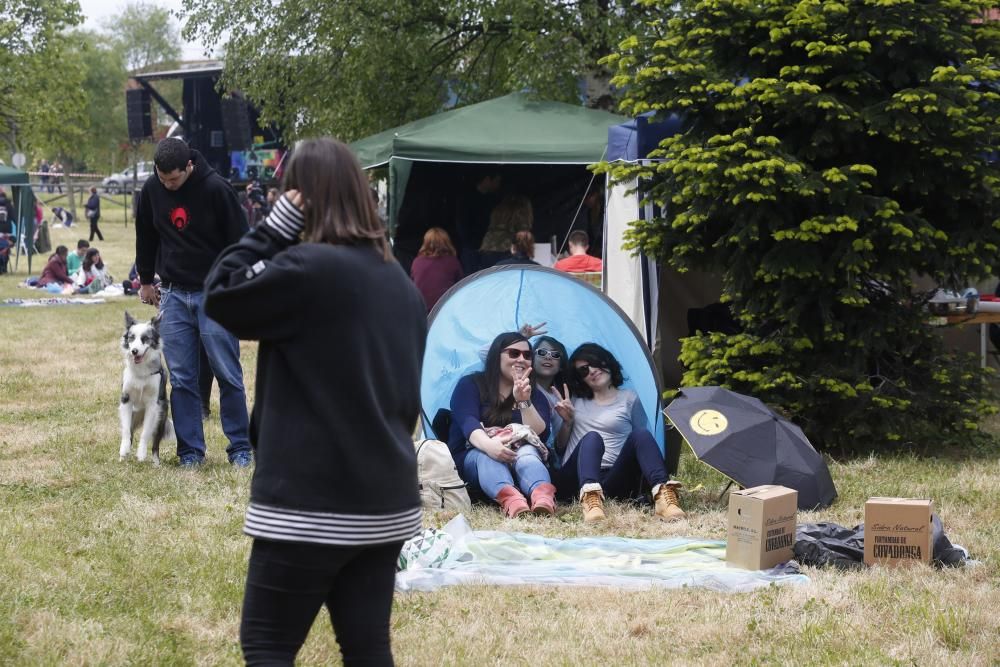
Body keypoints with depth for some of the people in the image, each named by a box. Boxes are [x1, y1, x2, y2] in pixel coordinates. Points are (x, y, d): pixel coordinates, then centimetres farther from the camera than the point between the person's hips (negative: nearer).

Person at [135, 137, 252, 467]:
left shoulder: (216, 188, -15)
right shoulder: (151, 189, -1)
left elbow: (239, 241, -9)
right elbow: (146, 236, 16)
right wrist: (145, 280, 21)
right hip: (173, 294, 4)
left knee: (228, 375, -1)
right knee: (181, 379, 3)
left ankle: (240, 448, 7)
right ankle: (190, 450, 10)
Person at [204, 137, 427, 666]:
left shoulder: (308, 268, -15)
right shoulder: (401, 283, 10)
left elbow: (220, 297, -4)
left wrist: (277, 224, -4)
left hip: (312, 504, -7)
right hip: (387, 502, 7)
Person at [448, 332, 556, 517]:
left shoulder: (534, 394, 10)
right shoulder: (470, 385, 1)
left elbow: (540, 435, -8)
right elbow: (468, 423, -20)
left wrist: (524, 402, -25)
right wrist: (488, 444, -43)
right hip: (471, 459, -2)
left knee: (527, 452, -34)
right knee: (488, 456, -38)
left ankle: (543, 497, -69)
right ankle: (511, 499, -71)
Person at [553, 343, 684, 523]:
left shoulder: (629, 399, 16)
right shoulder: (576, 401, 22)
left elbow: (644, 441, 14)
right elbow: (559, 448, 23)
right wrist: (567, 422, 5)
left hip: (613, 482, 0)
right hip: (576, 480, 0)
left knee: (640, 434, -26)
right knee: (592, 438, -32)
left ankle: (662, 494, -50)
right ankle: (589, 498, -61)